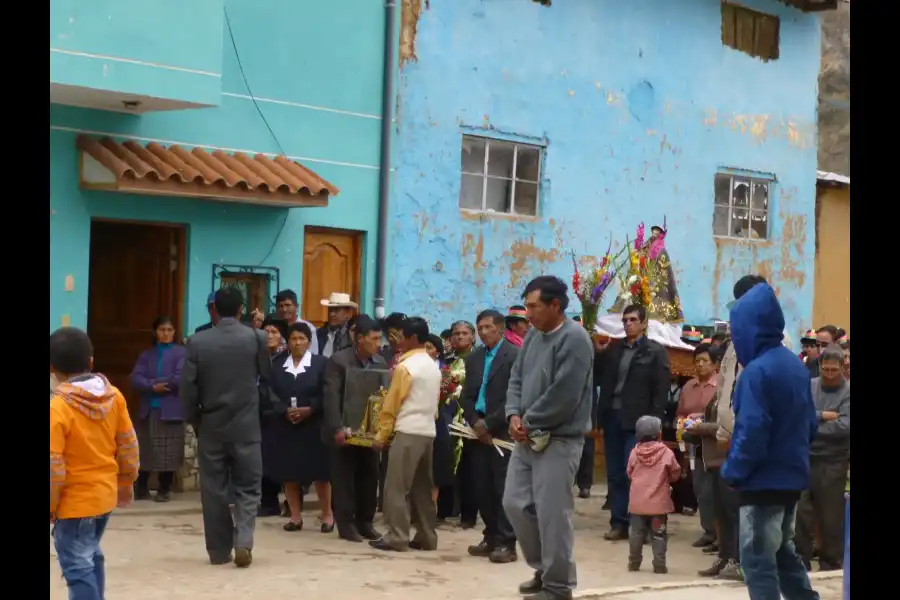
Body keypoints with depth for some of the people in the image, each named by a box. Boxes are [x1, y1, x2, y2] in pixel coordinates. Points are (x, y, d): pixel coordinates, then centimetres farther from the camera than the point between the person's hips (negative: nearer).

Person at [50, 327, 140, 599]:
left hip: (75, 501, -7)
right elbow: (128, 444, 5)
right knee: (91, 555, 24)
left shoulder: (58, 407, -21)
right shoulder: (113, 395, -3)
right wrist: (126, 482, 19)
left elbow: (53, 466, -19)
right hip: (105, 493, 7)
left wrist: (51, 505, -6)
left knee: (78, 566, -1)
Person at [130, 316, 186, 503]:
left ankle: (164, 490, 10)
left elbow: (180, 378, -13)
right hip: (148, 410, 3)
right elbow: (135, 379, 1)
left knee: (168, 453, -2)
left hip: (170, 410, -3)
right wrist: (153, 387, -15)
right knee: (144, 451, 4)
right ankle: (142, 489, 16)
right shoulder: (146, 355, 13)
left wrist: (155, 383, -5)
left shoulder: (181, 353, 1)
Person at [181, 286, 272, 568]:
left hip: (211, 425, 1)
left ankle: (219, 550, 11)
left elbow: (187, 387, -5)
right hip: (246, 425, 0)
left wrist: (194, 420, 9)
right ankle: (243, 541, -11)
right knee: (247, 487, 7)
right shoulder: (256, 338, -4)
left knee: (214, 490, 8)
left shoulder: (197, 341, -5)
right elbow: (266, 379, 5)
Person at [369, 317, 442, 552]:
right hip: (428, 432, 8)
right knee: (423, 487, 11)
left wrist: (381, 435, -2)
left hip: (408, 432, -8)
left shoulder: (405, 366, -10)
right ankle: (426, 536, 12)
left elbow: (391, 404, -8)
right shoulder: (434, 367, 13)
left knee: (396, 487, -5)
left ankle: (396, 537, -7)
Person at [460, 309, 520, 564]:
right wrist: (475, 423, -5)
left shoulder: (515, 355, -7)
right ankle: (491, 537, 16)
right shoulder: (473, 358, 14)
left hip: (503, 432, -6)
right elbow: (466, 396, 13)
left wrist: (489, 423, -13)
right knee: (482, 487, 6)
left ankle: (507, 543, -1)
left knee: (504, 488, -5)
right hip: (480, 431, 6)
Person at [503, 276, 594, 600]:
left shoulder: (574, 339, -15)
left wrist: (529, 422, -13)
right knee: (515, 504, 11)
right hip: (527, 438, 9)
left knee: (552, 514, -6)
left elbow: (562, 395, -21)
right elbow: (516, 379, 14)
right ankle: (543, 568, 26)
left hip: (558, 440, -9)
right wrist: (514, 415, -4)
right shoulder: (533, 336, 11)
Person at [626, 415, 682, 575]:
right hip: (658, 502, -2)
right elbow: (675, 474, -1)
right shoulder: (666, 452, -10)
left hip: (638, 501, 2)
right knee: (658, 535, 4)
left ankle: (634, 563, 16)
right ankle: (659, 565, 3)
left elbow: (630, 474, 8)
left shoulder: (635, 452, -2)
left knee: (637, 533, 12)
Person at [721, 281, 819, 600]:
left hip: (763, 481, -9)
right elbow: (810, 422, 14)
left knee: (757, 559, -1)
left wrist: (733, 472, -10)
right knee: (783, 551, 21)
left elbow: (751, 433, -23)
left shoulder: (757, 371, -20)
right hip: (791, 477, 9)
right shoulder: (796, 365, 7)